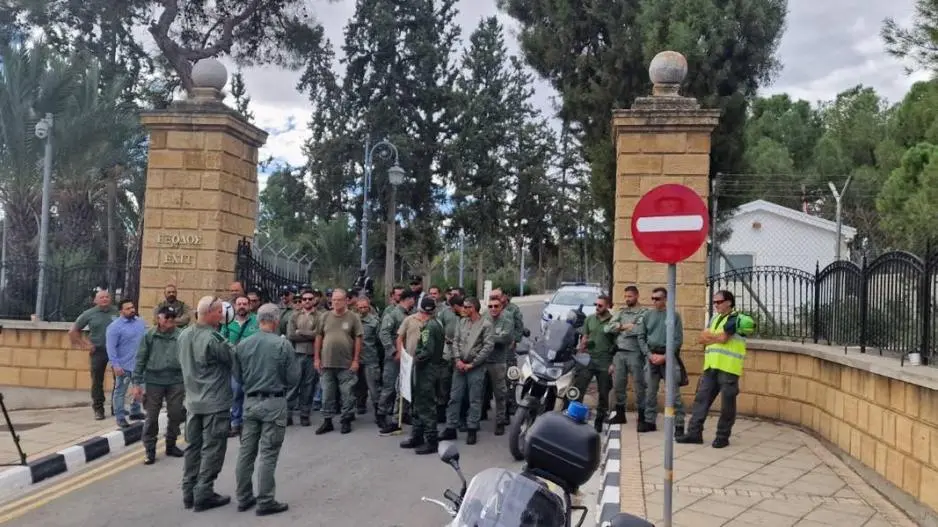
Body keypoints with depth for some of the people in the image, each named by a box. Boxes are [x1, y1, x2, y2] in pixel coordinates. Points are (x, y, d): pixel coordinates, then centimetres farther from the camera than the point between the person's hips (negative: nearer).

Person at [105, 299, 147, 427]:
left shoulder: (140, 322, 7)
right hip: (124, 366, -6)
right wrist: (115, 365, -21)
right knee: (120, 392, 4)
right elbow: (111, 347, -16)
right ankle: (120, 417, 13)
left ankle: (135, 412, 31)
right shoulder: (115, 326, -12)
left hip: (140, 364, 7)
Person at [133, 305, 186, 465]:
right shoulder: (150, 336, -1)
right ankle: (150, 449, 16)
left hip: (176, 381, 1)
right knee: (152, 417, 5)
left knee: (175, 415, 10)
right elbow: (141, 360, 1)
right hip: (154, 381, -1)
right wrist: (137, 383, -2)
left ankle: (171, 445, 28)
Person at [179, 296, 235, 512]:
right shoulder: (213, 338, -21)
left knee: (193, 447, 14)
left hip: (193, 401, 8)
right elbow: (233, 359, -14)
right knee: (212, 449, 1)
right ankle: (203, 494, 4)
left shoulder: (184, 335, 5)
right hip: (215, 402, -8)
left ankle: (189, 493, 21)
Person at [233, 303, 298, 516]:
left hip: (250, 402, 5)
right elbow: (293, 379, -9)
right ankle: (265, 502, 5)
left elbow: (238, 377, 8)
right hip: (274, 403, -5)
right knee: (268, 454, 0)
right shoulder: (283, 345, -13)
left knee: (246, 451, 12)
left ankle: (244, 498, 22)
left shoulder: (242, 345, 0)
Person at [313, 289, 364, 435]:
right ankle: (327, 421, 20)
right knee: (327, 394, 10)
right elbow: (319, 338, 9)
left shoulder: (353, 317, -3)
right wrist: (317, 358, 5)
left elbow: (358, 339, -3)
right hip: (327, 362, 3)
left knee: (347, 394, 4)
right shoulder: (325, 317, 6)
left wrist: (356, 360, -7)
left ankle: (346, 420, 16)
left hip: (346, 364, -3)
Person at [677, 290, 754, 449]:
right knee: (701, 398, 4)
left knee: (727, 404, 1)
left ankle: (723, 437, 9)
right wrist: (716, 337, -7)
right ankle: (694, 433, 6)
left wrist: (709, 336, 2)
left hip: (728, 368, -7)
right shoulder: (715, 319, 20)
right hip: (711, 366, 7)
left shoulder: (737, 319, -4)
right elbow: (701, 338, 10)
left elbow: (722, 338, -15)